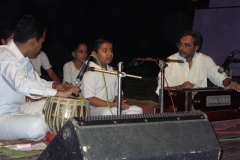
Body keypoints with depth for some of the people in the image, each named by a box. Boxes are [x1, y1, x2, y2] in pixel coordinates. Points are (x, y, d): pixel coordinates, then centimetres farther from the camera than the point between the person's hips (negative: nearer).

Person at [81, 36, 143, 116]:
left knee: (137, 110, -9)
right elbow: (89, 99, -16)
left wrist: (121, 104, -4)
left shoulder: (113, 72, 18)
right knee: (108, 112, -39)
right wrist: (113, 104, -20)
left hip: (112, 108, 8)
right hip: (94, 109, -8)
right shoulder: (90, 73, -8)